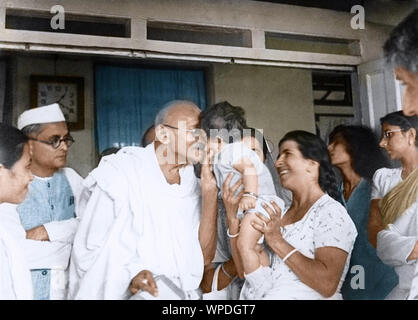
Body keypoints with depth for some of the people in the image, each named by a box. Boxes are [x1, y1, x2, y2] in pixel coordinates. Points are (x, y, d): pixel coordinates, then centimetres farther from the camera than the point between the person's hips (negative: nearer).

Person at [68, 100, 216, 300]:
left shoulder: (191, 184, 6)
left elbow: (204, 255, -2)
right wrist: (131, 274, -25)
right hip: (126, 294, -3)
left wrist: (209, 189, -6)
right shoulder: (122, 172, -8)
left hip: (183, 292, 4)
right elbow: (94, 245, -10)